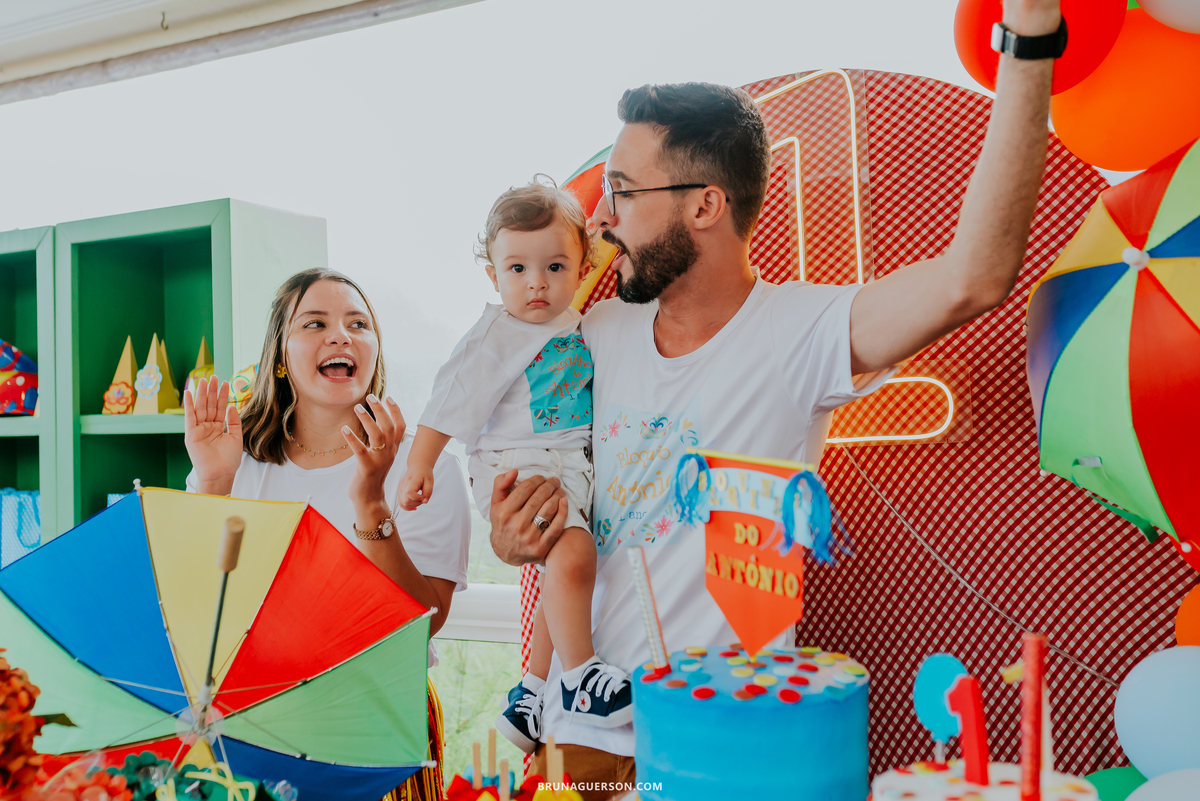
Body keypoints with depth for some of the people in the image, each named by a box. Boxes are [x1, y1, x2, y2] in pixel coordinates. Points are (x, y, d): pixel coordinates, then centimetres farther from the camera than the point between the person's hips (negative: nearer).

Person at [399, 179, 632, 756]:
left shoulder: (577, 325, 9)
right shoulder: (494, 338, -11)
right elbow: (450, 402, -8)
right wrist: (419, 465, -8)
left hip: (570, 466, 8)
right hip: (513, 468, -8)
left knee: (563, 578, 15)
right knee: (573, 553, -29)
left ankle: (530, 692, 33)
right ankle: (580, 683, -11)